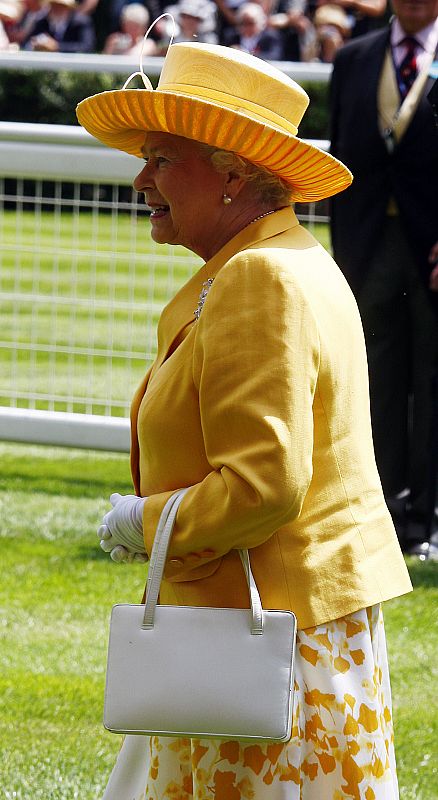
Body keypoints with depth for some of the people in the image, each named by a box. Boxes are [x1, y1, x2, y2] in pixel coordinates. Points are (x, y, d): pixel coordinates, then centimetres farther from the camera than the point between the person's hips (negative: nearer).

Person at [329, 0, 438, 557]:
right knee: (380, 388, 6)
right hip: (371, 244, 3)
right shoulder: (353, 61, 11)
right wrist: (342, 249, 7)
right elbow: (341, 156, 13)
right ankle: (390, 512, 12)